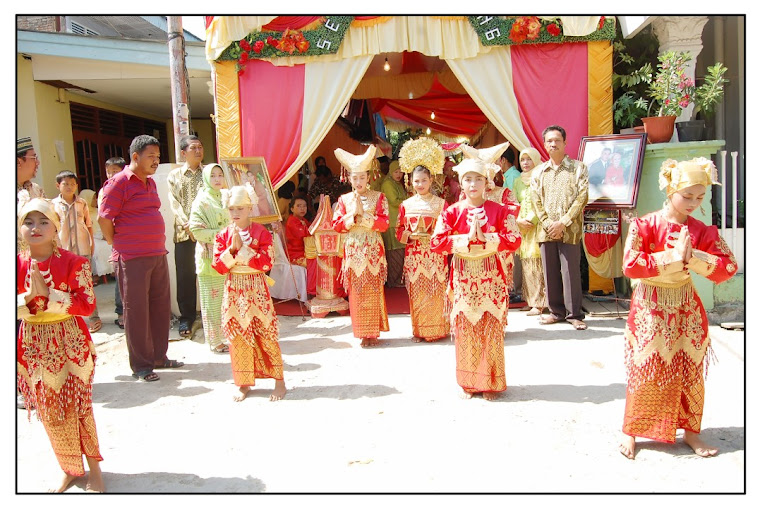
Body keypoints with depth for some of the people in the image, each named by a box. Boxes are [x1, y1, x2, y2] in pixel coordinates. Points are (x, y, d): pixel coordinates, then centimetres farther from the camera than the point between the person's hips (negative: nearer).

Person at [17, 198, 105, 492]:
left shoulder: (73, 263, -9)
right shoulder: (16, 265, -1)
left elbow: (87, 305, -15)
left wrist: (48, 294, -21)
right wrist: (30, 295, -19)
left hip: (70, 342, -3)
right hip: (34, 345, 3)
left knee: (79, 408, 2)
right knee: (50, 412, 11)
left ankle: (93, 468, 21)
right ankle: (69, 469, 29)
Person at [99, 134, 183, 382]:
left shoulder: (150, 183, 15)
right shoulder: (119, 182, -9)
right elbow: (104, 218, -11)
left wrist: (160, 247, 17)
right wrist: (116, 245, -3)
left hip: (158, 255, 8)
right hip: (132, 259, -8)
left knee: (160, 307, 12)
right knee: (136, 311, 1)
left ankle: (159, 356, 26)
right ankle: (140, 365, 11)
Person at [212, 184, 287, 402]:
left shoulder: (261, 233, -4)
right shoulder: (223, 235, 4)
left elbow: (266, 263, -14)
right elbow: (219, 266, -2)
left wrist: (242, 248, -18)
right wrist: (232, 249, -16)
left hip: (256, 289, -3)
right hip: (234, 290, 3)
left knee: (265, 334, 1)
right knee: (238, 336, 7)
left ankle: (279, 382, 12)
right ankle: (243, 383, 20)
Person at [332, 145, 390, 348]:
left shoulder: (378, 197, 2)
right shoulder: (344, 199, 8)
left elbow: (384, 224, -8)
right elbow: (336, 225, 1)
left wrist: (363, 215, -14)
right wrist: (353, 214, -11)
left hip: (373, 250, -2)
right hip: (353, 250, 2)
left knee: (374, 291, 0)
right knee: (356, 293, 3)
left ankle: (373, 332, 10)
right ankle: (363, 333, 12)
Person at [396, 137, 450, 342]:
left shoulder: (441, 203, 2)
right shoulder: (406, 205, 6)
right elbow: (399, 232, 8)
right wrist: (411, 235, -10)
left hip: (435, 256, -1)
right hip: (414, 255, 2)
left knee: (436, 292, -1)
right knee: (416, 293, 4)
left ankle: (437, 329, 12)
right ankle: (419, 331, 16)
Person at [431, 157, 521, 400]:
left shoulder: (499, 211, 1)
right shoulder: (452, 212, 1)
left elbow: (514, 240, -9)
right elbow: (436, 242, -10)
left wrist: (484, 237, -17)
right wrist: (467, 238, -16)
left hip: (490, 278, 0)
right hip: (463, 278, 1)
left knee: (491, 328, 3)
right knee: (465, 329, 6)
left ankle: (491, 383, 18)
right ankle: (468, 383, 20)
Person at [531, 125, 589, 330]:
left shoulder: (578, 167, 4)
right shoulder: (539, 172, 13)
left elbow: (582, 197, -4)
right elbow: (536, 201, 7)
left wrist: (563, 222, -12)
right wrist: (548, 224, -6)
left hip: (570, 231, -3)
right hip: (546, 231, 3)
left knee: (571, 272, -4)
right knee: (550, 272, 6)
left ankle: (574, 314, 6)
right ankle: (556, 311, 17)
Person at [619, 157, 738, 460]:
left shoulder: (702, 231, 1)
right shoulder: (645, 225, -10)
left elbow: (729, 267, -6)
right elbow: (630, 265, -22)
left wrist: (692, 256, -19)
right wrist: (674, 256, -22)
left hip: (686, 308, 4)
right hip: (650, 308, -4)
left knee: (690, 372, 10)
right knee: (646, 372, 1)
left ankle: (690, 431, 28)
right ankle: (631, 432, 17)